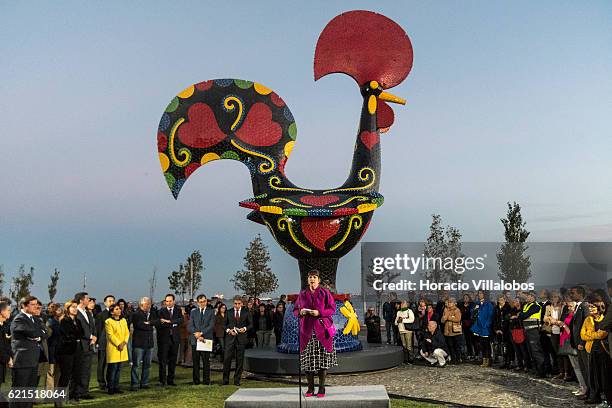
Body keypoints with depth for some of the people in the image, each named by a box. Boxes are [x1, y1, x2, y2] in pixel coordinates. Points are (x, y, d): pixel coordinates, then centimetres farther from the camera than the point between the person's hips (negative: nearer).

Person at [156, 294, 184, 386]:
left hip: (175, 338, 2)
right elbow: (159, 324, -8)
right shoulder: (162, 311, 1)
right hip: (164, 338, -2)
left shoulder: (178, 310, 7)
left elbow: (181, 320, -11)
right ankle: (162, 380, 4)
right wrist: (174, 324, -12)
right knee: (162, 360, -3)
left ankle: (170, 380, 17)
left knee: (173, 360, 8)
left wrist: (169, 321, -19)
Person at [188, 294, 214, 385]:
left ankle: (206, 380, 7)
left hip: (206, 340, -1)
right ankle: (196, 380, 12)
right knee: (195, 361, 4)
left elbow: (211, 326, -4)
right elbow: (190, 326, 3)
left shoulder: (211, 312, 6)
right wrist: (197, 335, -11)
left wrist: (201, 333, -14)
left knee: (206, 361, 0)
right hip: (195, 340, 2)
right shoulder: (193, 312, 11)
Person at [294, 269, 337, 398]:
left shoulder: (325, 293, 5)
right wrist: (300, 312, -5)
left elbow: (332, 309, 1)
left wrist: (319, 312, -13)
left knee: (323, 358, -4)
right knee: (307, 359, -1)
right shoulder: (302, 294, 13)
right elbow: (295, 310, 17)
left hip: (322, 329, -2)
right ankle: (310, 387, 10)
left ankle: (322, 387, 5)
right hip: (306, 329, 2)